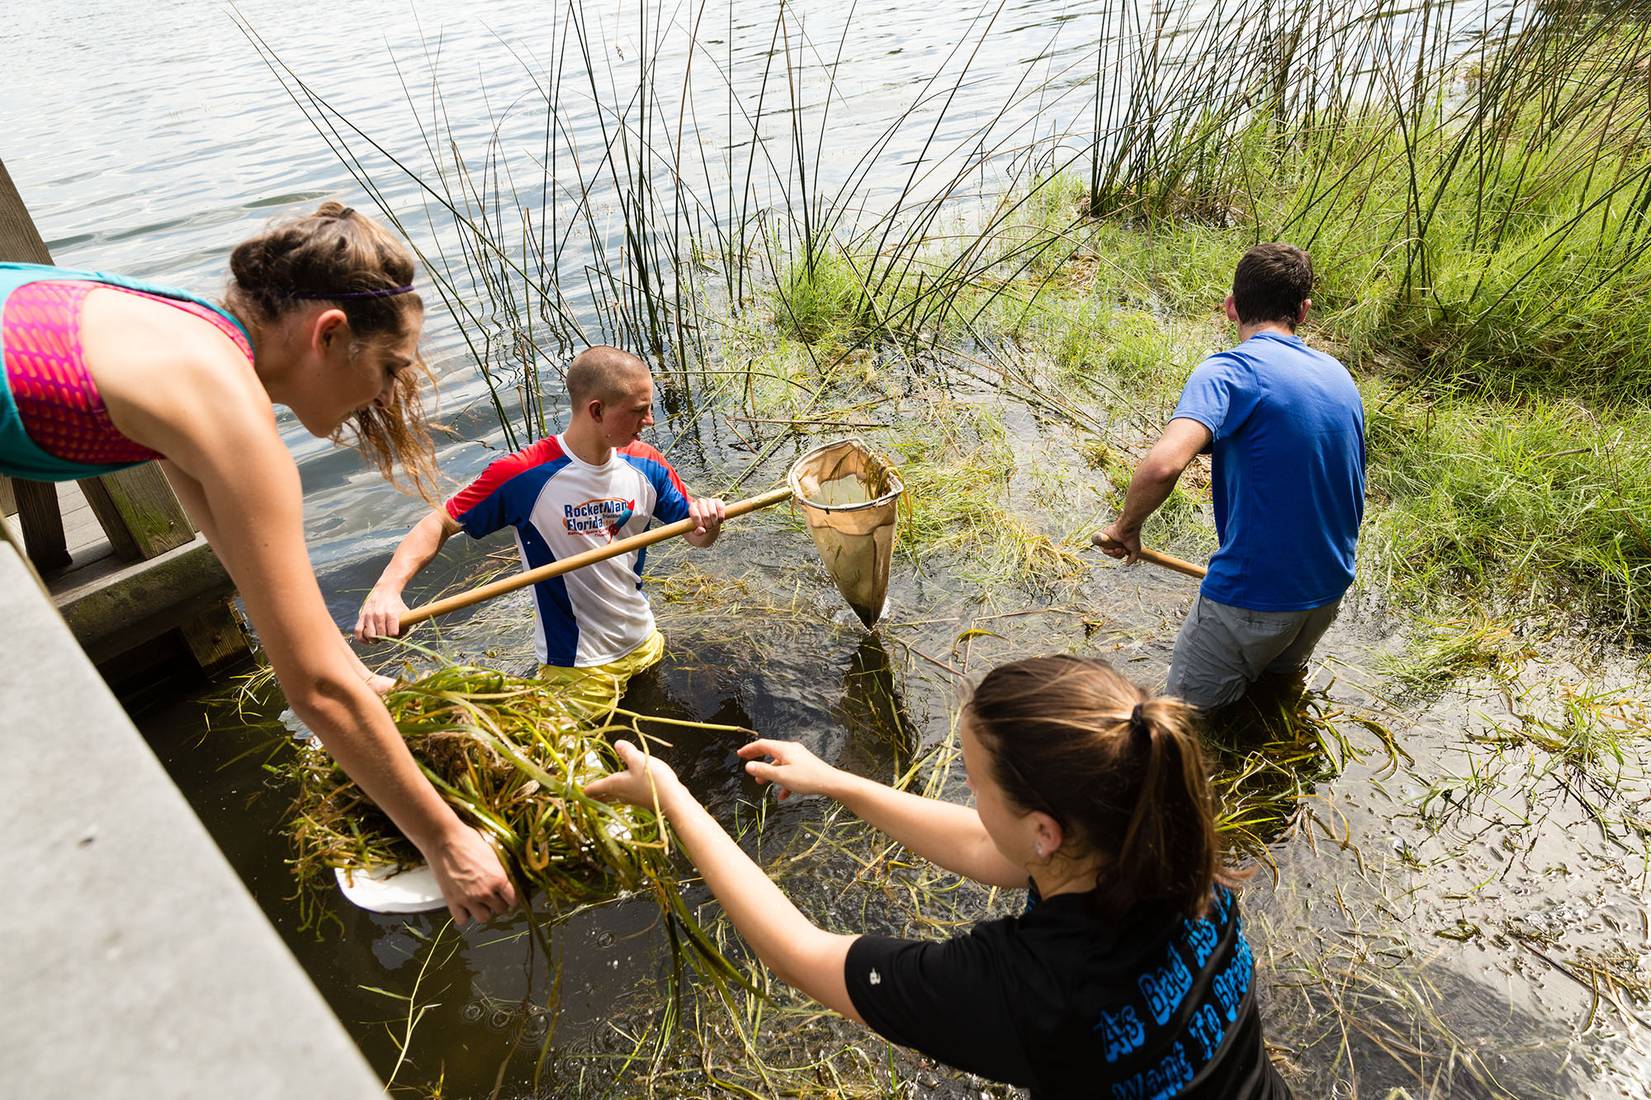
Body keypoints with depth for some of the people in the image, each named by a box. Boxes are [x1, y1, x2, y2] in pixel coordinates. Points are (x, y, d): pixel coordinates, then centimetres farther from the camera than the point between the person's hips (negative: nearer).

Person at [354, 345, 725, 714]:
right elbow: (440, 524, -15)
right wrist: (388, 586, -32)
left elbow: (699, 538, -1)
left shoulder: (646, 465, -8)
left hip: (646, 646, 5)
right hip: (578, 670, -5)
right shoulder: (523, 475, -22)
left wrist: (706, 519, -26)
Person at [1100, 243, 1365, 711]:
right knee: (1282, 676, 33)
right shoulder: (1339, 376, 7)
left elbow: (1162, 465, -36)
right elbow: (1346, 492, 17)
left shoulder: (1228, 371, -18)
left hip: (1254, 593, -7)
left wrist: (1126, 527, -17)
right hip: (1330, 585, 8)